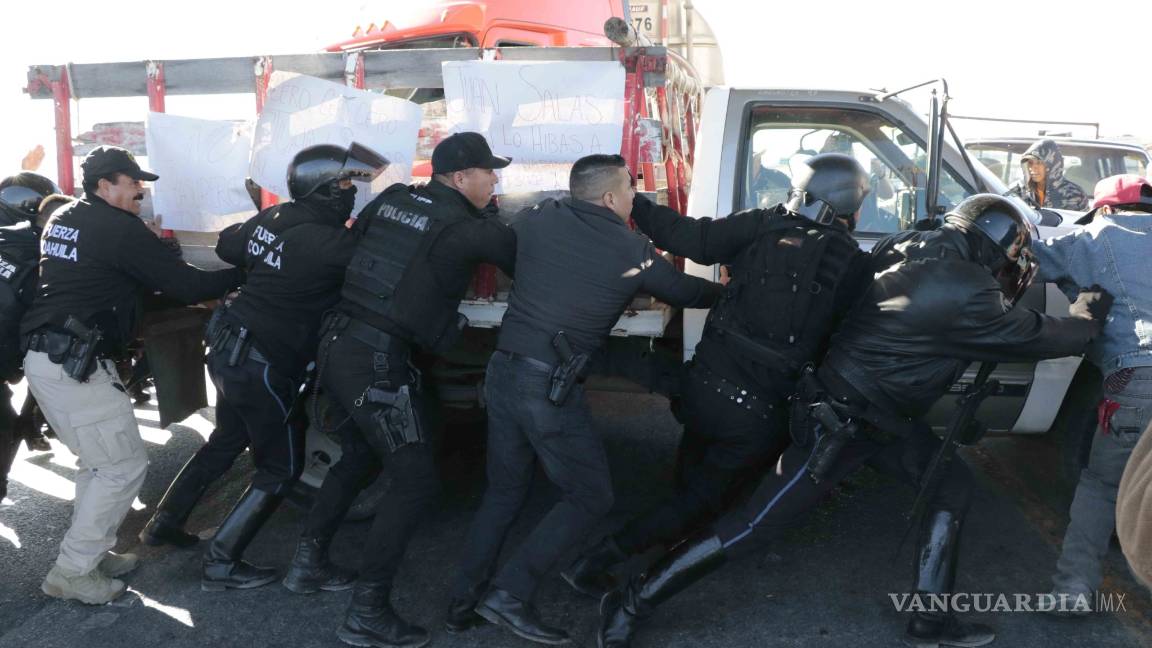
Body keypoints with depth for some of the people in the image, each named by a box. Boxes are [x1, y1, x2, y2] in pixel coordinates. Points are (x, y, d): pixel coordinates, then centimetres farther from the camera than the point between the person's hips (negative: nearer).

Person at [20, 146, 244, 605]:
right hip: (75, 365, -10)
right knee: (123, 467, -2)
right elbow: (183, 284, -12)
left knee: (99, 462, 19)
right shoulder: (117, 227, -12)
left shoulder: (62, 219, 15)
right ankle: (72, 573, 5)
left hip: (46, 358, 10)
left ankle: (90, 553, 27)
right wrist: (242, 276, 0)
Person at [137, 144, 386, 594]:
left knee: (226, 439, 29)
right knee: (281, 469, 7)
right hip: (264, 366, -9)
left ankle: (164, 522, 42)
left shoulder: (271, 219, 1)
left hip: (229, 348, 9)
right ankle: (221, 564, 11)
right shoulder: (320, 241, -23)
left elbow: (226, 245, 18)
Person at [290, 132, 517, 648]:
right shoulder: (469, 229, -8)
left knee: (359, 457, 27)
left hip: (335, 345, 8)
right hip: (376, 361, -8)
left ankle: (306, 562, 34)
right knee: (416, 481, -1)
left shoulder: (392, 198, 10)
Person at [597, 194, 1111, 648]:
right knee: (752, 526, -4)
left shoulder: (914, 248, 0)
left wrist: (1008, 293, 8)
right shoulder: (963, 292, -24)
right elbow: (1040, 338, -11)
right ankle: (630, 606, 7)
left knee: (952, 482, 10)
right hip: (837, 423, -10)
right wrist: (1091, 309, 7)